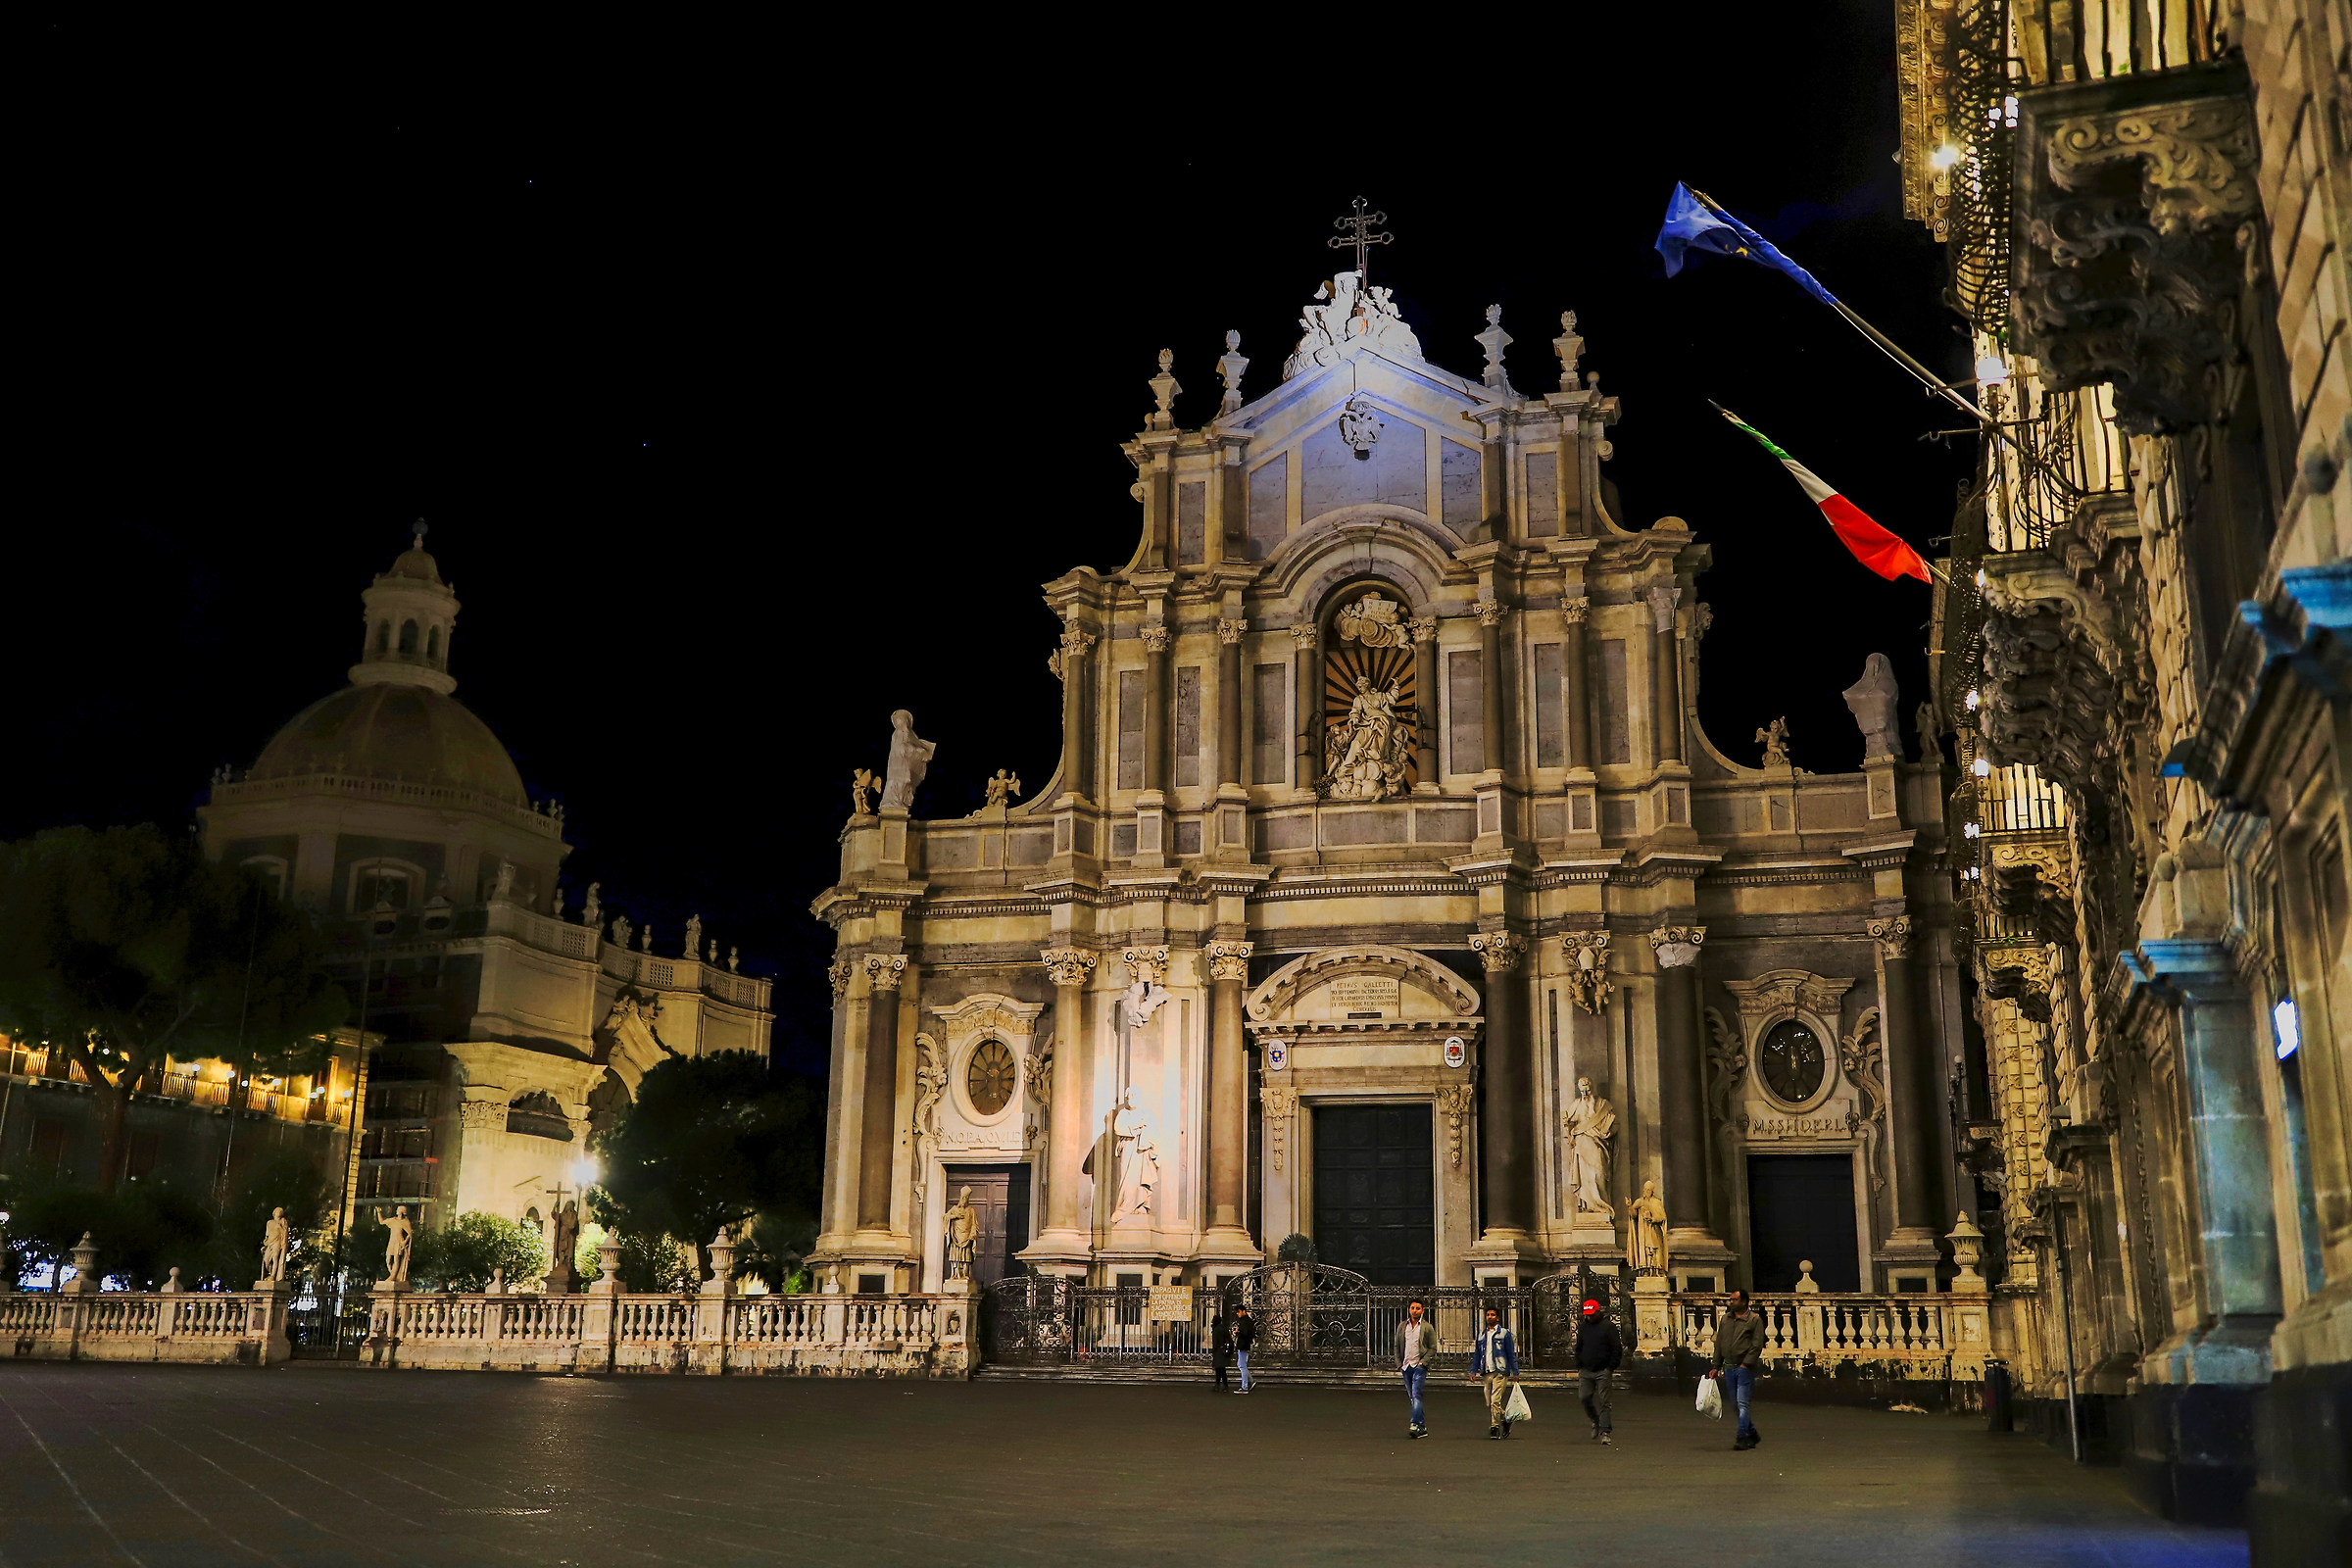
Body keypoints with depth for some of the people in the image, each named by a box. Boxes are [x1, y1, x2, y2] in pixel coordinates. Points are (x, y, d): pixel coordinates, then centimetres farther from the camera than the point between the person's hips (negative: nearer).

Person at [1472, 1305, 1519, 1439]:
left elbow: (1511, 1354, 3)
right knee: (1489, 1403, 4)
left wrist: (1515, 1373, -1)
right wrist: (1473, 1370, 9)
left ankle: (1495, 1427, -9)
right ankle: (1505, 1420, 24)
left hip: (1500, 1372, -5)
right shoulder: (1482, 1336, 17)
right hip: (1486, 1372, 5)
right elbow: (1477, 1354, 21)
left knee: (1495, 1400, -14)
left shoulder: (1504, 1333, 3)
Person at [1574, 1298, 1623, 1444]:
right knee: (1584, 1397, -3)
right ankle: (1596, 1421, 21)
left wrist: (1611, 1368, -8)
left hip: (1603, 1371, -5)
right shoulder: (1583, 1327, 14)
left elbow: (1617, 1349, -2)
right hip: (1585, 1371, 5)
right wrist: (1579, 1367, 13)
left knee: (1603, 1402, -6)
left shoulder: (1608, 1327, -1)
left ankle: (1604, 1432, -4)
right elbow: (1578, 1348, 22)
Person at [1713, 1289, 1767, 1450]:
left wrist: (1746, 1364, -15)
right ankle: (1752, 1434, 22)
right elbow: (1718, 1344, 16)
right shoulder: (1725, 1321, 14)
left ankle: (1742, 1438, -8)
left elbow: (1757, 1345, -9)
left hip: (1744, 1368, -6)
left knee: (1742, 1403, -10)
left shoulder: (1754, 1320, -3)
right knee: (1735, 1404, 10)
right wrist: (1716, 1367, 11)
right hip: (1728, 1368, 6)